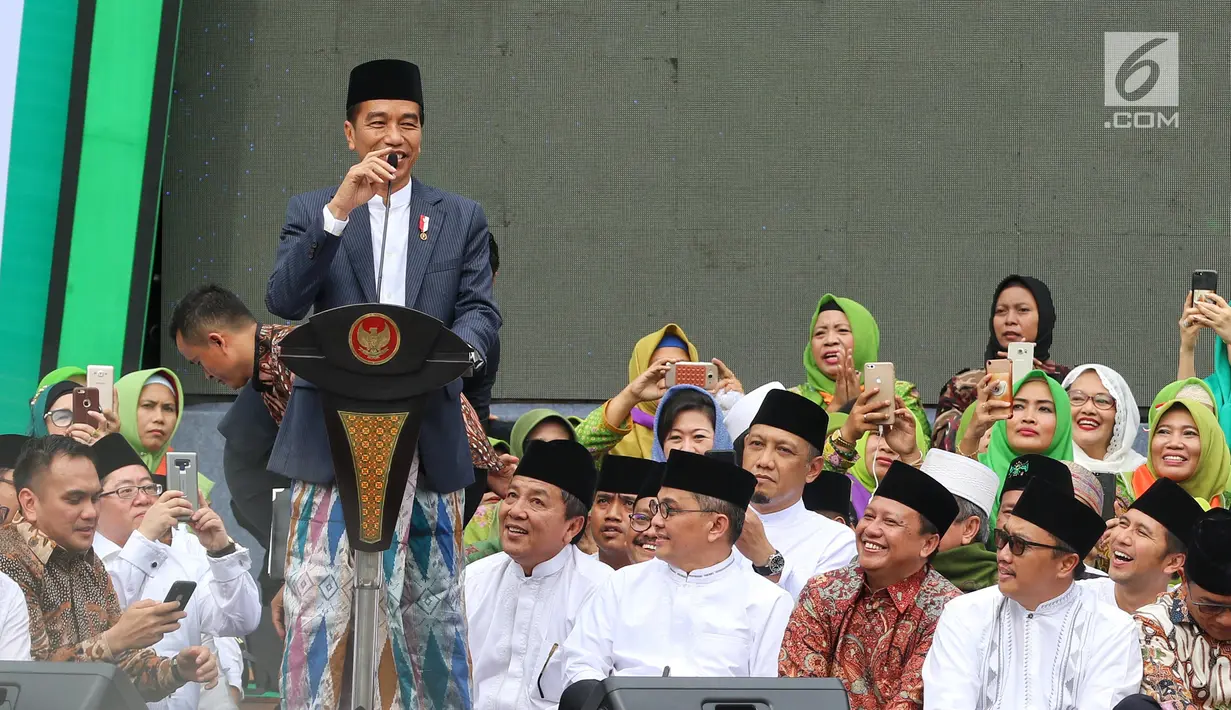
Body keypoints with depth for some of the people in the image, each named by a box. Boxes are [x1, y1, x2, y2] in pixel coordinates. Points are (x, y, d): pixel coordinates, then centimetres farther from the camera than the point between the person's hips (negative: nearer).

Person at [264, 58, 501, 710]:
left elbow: (480, 313, 3)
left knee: (431, 614, 6)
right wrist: (341, 207, -17)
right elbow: (283, 302, -6)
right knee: (318, 607, -9)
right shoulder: (312, 211, 10)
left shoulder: (461, 218, 13)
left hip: (427, 436, 1)